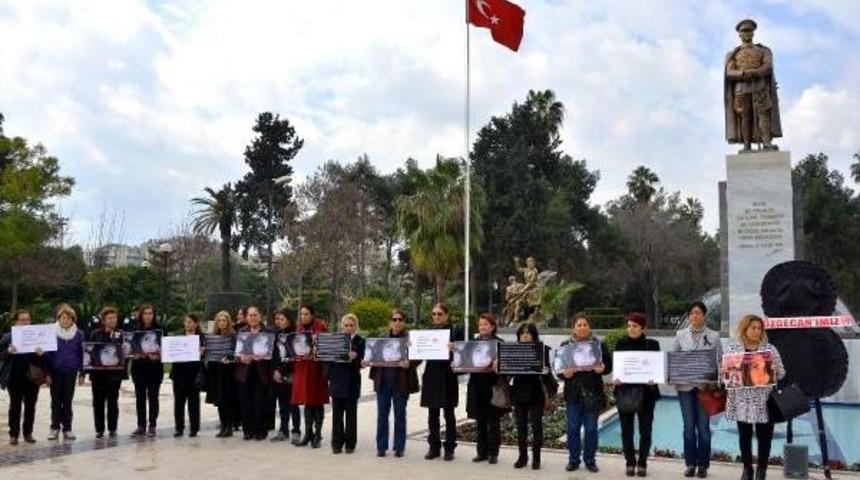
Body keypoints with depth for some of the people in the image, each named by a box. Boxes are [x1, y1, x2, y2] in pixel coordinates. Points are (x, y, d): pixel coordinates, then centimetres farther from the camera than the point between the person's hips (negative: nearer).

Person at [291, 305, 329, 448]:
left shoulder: (320, 326, -5)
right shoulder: (299, 328, 11)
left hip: (316, 368, -5)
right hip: (301, 368, 5)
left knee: (317, 401, 2)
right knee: (307, 401, 8)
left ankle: (317, 435, 9)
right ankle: (308, 434, 16)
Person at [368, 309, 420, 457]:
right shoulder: (382, 338, 11)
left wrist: (409, 364, -23)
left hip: (401, 382, -3)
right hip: (383, 381, 3)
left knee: (400, 415, 4)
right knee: (382, 414, 5)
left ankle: (399, 447, 13)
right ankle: (381, 447, 13)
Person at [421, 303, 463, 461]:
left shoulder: (455, 331, -1)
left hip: (448, 376, -4)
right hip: (431, 376, 4)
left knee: (449, 414, 4)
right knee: (432, 414, 7)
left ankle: (449, 448, 11)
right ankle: (434, 447, 16)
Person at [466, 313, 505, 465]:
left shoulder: (499, 343, -4)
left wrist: (496, 366, -27)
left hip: (492, 385, -5)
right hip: (477, 385, 5)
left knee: (493, 421, 3)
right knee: (480, 421, 10)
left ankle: (493, 453, 10)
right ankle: (482, 451, 18)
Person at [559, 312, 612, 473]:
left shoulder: (600, 345, 1)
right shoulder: (565, 345, 3)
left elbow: (609, 366, 3)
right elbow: (558, 368, 4)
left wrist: (602, 369, -18)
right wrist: (565, 374, -16)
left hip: (592, 393, -1)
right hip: (573, 393, 1)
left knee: (591, 428, 6)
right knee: (573, 428, 6)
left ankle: (590, 460, 17)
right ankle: (573, 460, 17)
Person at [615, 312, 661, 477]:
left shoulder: (652, 344, 0)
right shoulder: (621, 343, 3)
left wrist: (654, 380, -19)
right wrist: (616, 379, -16)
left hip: (646, 391, -1)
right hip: (625, 391, 1)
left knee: (645, 430, 5)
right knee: (626, 429, 5)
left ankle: (642, 464, 16)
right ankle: (630, 463, 16)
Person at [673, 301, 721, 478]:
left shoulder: (714, 336, 2)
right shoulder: (680, 335, 5)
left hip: (705, 386, -1)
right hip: (685, 385, 1)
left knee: (703, 426, 5)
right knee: (688, 426, 5)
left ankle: (703, 464, 14)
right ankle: (690, 463, 15)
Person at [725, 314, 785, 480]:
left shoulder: (769, 349, 2)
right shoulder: (732, 348, 3)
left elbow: (781, 373, 2)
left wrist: (772, 370, -18)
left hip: (764, 401, 0)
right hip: (742, 401, 0)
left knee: (764, 435, 5)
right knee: (744, 435, 8)